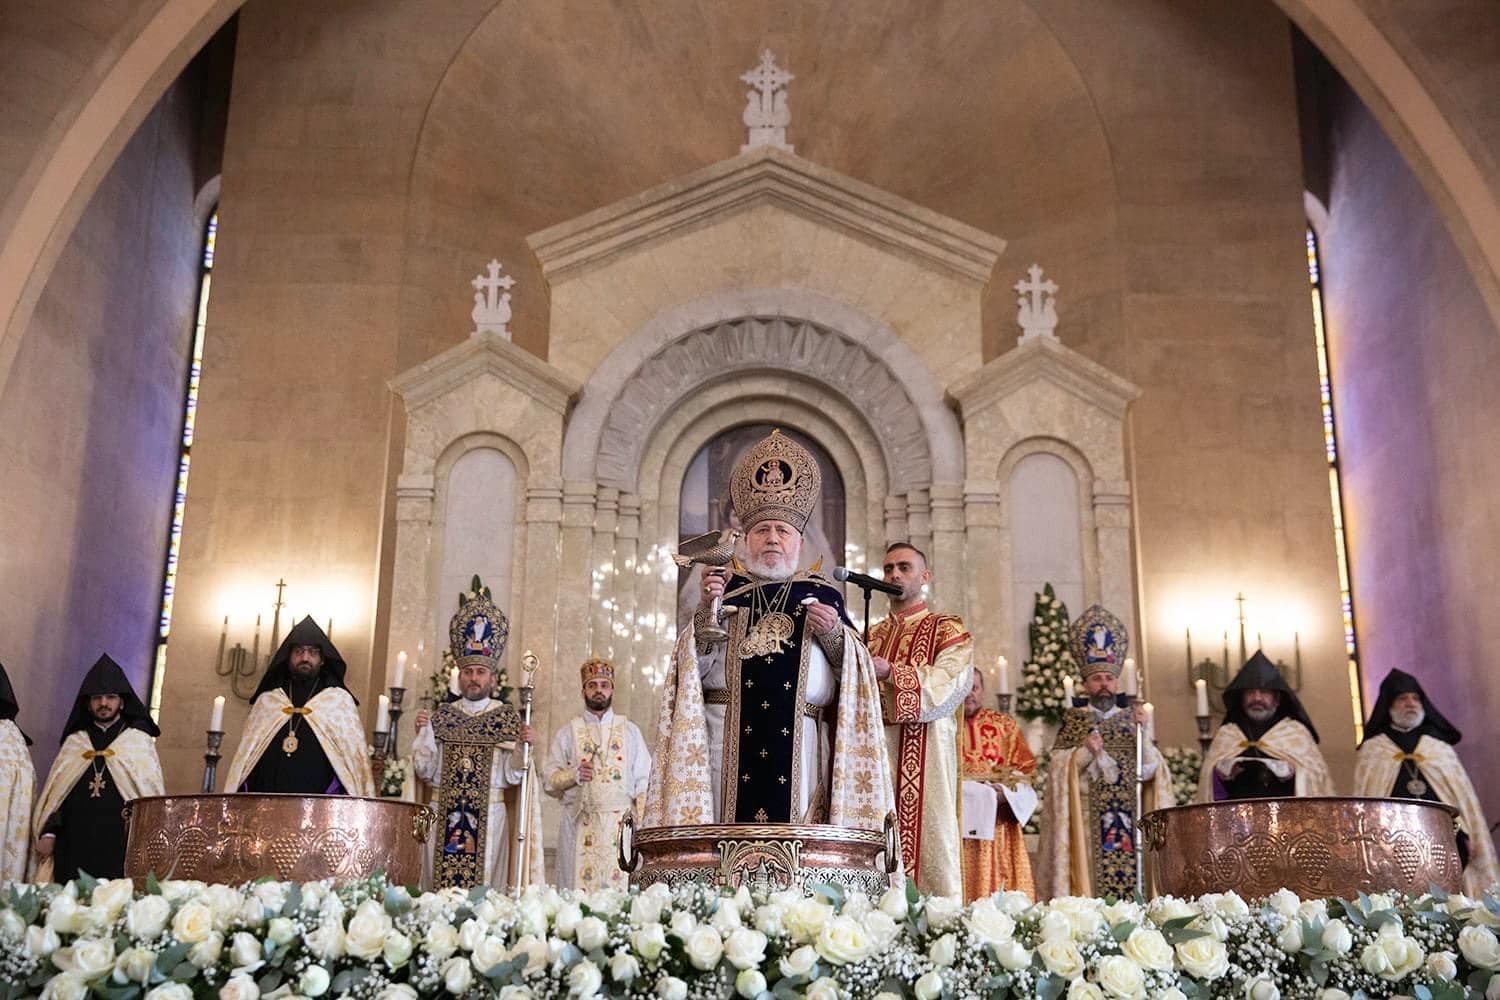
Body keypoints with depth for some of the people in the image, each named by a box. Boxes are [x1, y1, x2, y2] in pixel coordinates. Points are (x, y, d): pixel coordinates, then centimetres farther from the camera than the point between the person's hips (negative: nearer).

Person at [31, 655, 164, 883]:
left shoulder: (139, 741, 9)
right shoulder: (74, 743, 17)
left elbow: (153, 793, 5)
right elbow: (54, 791, 14)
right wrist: (48, 832, 1)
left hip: (123, 845, -2)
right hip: (74, 845, 3)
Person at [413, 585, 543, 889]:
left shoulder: (507, 717, 3)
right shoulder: (442, 715, 9)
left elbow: (512, 776, -2)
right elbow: (425, 771, 4)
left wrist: (522, 747, -18)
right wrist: (423, 733, -8)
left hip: (489, 816, -2)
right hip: (443, 813, 2)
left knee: (484, 884, -3)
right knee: (439, 884, 0)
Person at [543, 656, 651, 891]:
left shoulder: (630, 731, 13)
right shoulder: (567, 734, 12)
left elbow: (643, 782, 9)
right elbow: (550, 781, 8)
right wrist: (573, 775, -12)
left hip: (621, 825, 0)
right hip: (580, 825, 0)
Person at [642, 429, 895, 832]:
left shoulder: (823, 596, 13)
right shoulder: (725, 590, 13)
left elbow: (853, 680, 7)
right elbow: (693, 671, 3)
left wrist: (834, 633, -10)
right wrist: (705, 612, -10)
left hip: (797, 750, 0)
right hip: (727, 747, 0)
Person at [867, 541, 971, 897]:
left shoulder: (947, 629, 9)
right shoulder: (871, 636, 23)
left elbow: (949, 682, -9)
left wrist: (890, 672, -20)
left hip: (923, 754, -4)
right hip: (872, 749, 4)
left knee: (927, 840, -9)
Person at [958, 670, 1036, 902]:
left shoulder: (1004, 725, 14)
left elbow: (1025, 768, 9)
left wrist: (1003, 789, -10)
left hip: (996, 821, 1)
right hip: (954, 819, -1)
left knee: (995, 881, -6)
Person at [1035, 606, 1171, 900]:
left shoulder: (1129, 718, 12)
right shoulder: (1074, 720, 7)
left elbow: (1148, 771, 3)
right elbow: (1056, 769, -2)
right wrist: (1085, 752, -17)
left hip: (1129, 820, 2)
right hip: (1086, 820, -2)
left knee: (1129, 872, -7)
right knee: (1090, 875, -9)